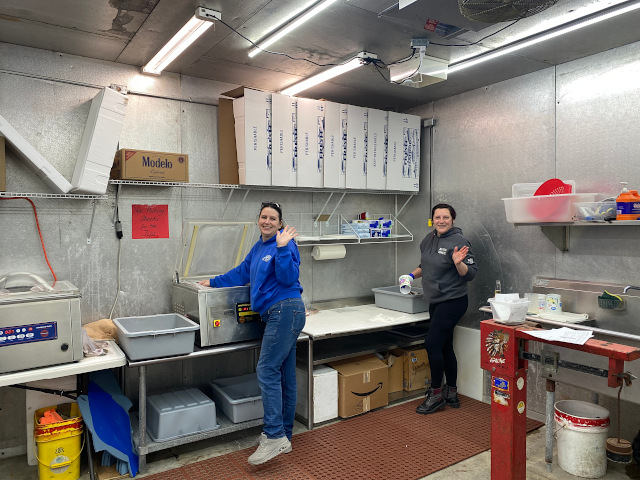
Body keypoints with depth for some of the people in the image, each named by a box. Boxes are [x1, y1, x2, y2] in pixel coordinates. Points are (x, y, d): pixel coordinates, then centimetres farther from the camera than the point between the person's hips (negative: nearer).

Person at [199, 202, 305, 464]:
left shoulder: (285, 244, -8)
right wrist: (214, 282, 34)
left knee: (267, 371, -11)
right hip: (276, 314, 9)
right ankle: (284, 438, 20)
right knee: (284, 376, 11)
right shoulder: (259, 247, 19)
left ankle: (274, 436, -5)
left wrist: (282, 248, -24)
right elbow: (241, 273, 28)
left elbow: (288, 277, -17)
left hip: (285, 311, -9)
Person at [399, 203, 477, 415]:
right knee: (444, 347, 14)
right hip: (436, 302, 8)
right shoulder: (429, 239, 9)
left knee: (432, 344, -10)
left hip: (452, 301, -8)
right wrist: (412, 275, 8)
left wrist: (458, 263, -34)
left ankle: (436, 394, 7)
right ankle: (451, 394, 27)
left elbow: (470, 274, -16)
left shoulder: (459, 241, -15)